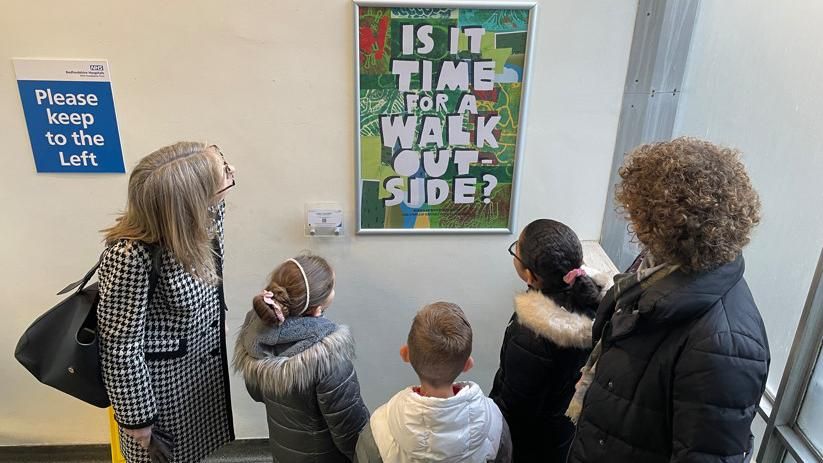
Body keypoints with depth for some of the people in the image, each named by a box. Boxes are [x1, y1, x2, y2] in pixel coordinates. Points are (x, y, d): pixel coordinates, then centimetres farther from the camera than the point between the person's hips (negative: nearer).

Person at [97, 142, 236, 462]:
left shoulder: (200, 216, -16)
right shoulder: (131, 255, -36)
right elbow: (121, 347, -22)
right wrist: (136, 416, -14)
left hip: (208, 366, 7)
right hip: (163, 381, -7)